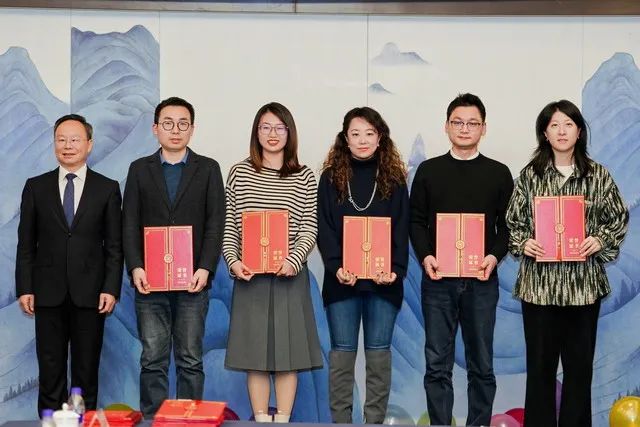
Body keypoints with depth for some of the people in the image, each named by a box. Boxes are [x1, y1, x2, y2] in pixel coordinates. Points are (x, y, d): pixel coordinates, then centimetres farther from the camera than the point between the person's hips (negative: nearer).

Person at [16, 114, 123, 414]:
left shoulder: (107, 189, 5)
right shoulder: (36, 187, 8)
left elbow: (114, 245, 3)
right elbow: (26, 243, 7)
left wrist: (111, 289, -6)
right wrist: (24, 288, -1)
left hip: (89, 293, -1)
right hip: (48, 293, 1)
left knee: (87, 368, 5)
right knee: (50, 368, 4)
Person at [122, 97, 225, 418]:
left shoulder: (208, 169, 7)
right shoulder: (139, 169, 11)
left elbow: (215, 223, 0)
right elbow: (130, 224, 5)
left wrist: (205, 268, -11)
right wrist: (135, 267, -8)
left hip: (193, 280, -1)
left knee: (190, 360, 2)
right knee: (152, 360, 2)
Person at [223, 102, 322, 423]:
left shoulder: (304, 177, 5)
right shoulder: (239, 173, 6)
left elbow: (309, 228, 0)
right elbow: (228, 225, 4)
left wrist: (293, 260, -16)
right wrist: (232, 260, -11)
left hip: (289, 275, 0)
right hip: (250, 275, 0)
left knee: (288, 350, 2)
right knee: (255, 351, 3)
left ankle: (283, 420, 11)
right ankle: (261, 420, 12)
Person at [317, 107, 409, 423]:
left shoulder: (394, 178, 7)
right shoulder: (331, 177, 5)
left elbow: (401, 230, 3)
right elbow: (324, 229, 0)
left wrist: (396, 269, -11)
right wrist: (336, 267, -14)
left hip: (383, 279, 0)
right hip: (342, 278, 0)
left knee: (378, 352, 4)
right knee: (342, 352, 3)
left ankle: (375, 420, 11)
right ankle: (340, 420, 9)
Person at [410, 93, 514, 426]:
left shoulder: (499, 173, 7)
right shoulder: (428, 170, 8)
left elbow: (507, 225, 6)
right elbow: (416, 221, 7)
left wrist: (495, 256, -11)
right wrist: (425, 256, -9)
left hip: (482, 280, 0)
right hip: (438, 279, 0)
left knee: (481, 364, 5)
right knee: (437, 363, 2)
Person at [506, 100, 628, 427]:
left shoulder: (598, 175, 3)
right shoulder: (530, 175, 3)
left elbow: (619, 218, 7)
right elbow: (513, 221, 7)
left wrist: (601, 240, -10)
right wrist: (523, 243, -11)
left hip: (583, 284, 0)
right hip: (539, 283, 0)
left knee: (580, 363, 7)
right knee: (540, 363, 6)